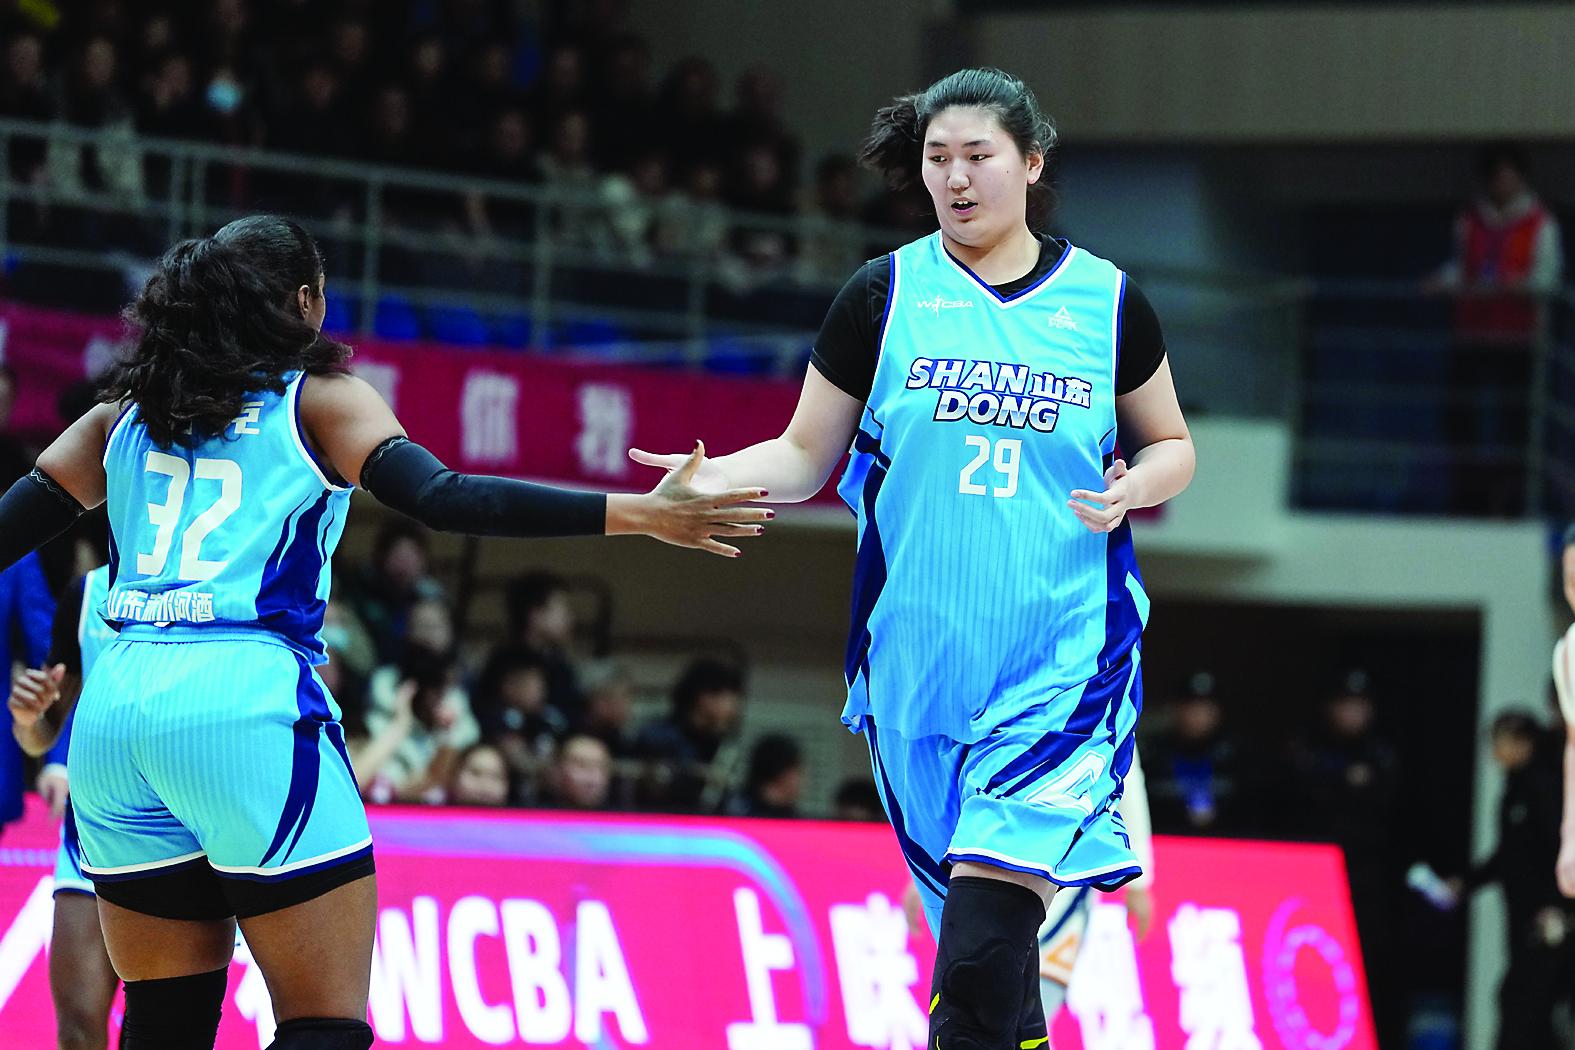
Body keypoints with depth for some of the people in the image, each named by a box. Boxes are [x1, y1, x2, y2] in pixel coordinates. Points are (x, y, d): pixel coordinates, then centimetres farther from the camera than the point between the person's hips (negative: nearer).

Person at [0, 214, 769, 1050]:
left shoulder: (124, 416, 19)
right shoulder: (318, 400, 7)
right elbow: (441, 500, -7)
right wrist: (641, 514, -9)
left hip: (114, 714, 5)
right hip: (247, 700, -5)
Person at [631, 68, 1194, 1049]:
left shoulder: (1107, 302, 4)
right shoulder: (883, 296, 4)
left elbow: (1172, 445, 15)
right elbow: (806, 457, 7)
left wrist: (1134, 487, -7)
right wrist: (712, 480, -12)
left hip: (1063, 658, -2)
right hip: (918, 657, 2)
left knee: (982, 945, -19)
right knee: (974, 929, 8)